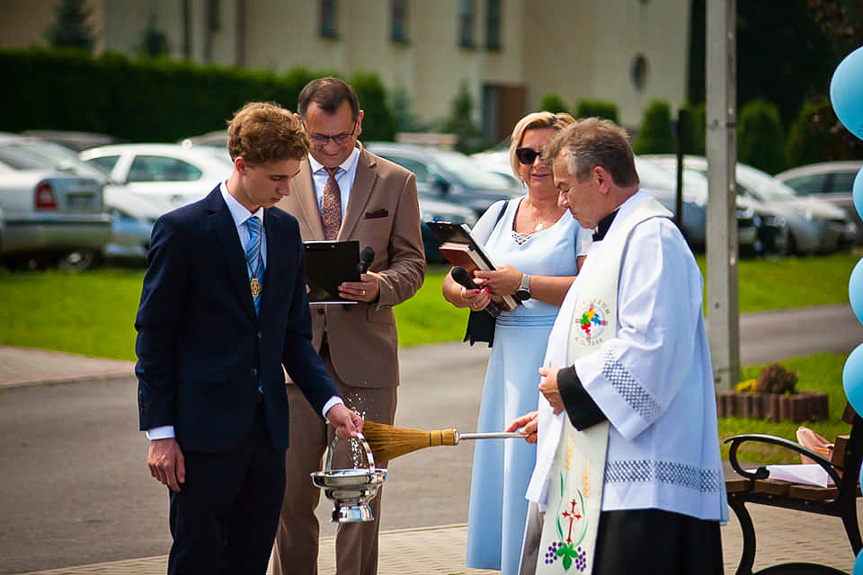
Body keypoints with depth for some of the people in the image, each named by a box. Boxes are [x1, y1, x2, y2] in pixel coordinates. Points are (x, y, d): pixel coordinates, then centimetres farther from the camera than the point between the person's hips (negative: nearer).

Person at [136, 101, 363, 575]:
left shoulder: (286, 231, 11)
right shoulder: (182, 230, -7)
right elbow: (154, 337, -6)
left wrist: (329, 402, 0)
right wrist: (160, 433, -11)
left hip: (267, 429, 6)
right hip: (204, 430, -6)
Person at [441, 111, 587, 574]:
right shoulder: (500, 215, 17)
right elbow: (451, 280, 16)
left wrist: (523, 284, -18)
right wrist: (466, 294, -7)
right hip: (509, 363, 6)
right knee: (504, 480, 5)